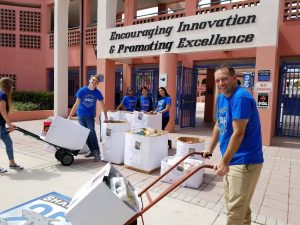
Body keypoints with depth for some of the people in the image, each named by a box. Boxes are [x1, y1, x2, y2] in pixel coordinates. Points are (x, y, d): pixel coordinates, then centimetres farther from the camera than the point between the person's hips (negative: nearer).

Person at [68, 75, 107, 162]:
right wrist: (69, 116, -10)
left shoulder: (97, 93, -8)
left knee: (91, 132, -15)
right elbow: (76, 104, -7)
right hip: (81, 115, 1)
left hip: (90, 116, -1)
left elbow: (102, 105, 3)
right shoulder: (82, 90, -9)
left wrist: (106, 117, 3)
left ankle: (97, 152, -12)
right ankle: (92, 151, 17)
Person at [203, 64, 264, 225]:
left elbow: (238, 133, -26)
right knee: (240, 205, 22)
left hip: (244, 161, -9)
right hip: (231, 160, 9)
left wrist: (224, 161, -24)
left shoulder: (241, 97, -21)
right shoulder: (221, 97, 8)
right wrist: (210, 149, 18)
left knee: (235, 209, 0)